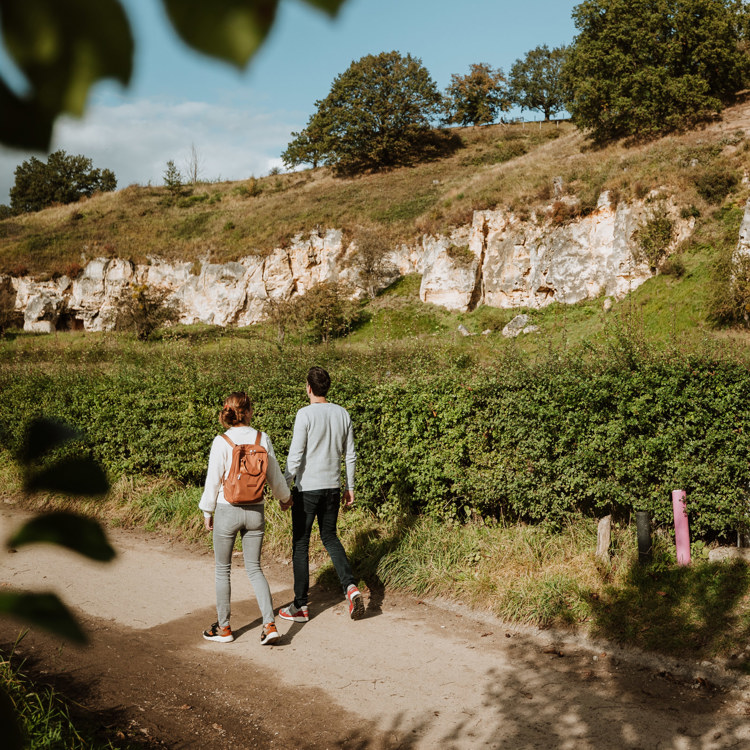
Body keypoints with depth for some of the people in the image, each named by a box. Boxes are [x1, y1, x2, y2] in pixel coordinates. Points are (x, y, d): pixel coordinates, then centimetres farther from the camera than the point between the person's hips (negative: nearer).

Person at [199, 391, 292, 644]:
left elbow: (213, 480, -8)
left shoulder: (221, 442, -13)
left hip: (228, 511, -3)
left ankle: (224, 628, 21)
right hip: (255, 511, 3)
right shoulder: (263, 439, -4)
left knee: (223, 570, 13)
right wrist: (284, 498, 24)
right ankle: (270, 625, 2)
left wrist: (207, 511, 6)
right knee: (254, 569, 13)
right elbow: (275, 476, 5)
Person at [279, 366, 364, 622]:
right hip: (333, 486, 6)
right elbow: (350, 455, 9)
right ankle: (350, 586, 0)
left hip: (307, 488, -5)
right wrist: (350, 488, 18)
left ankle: (300, 606, 11)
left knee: (301, 544, 5)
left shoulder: (305, 414, -13)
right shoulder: (342, 414, 5)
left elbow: (295, 456, -15)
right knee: (330, 537, 20)